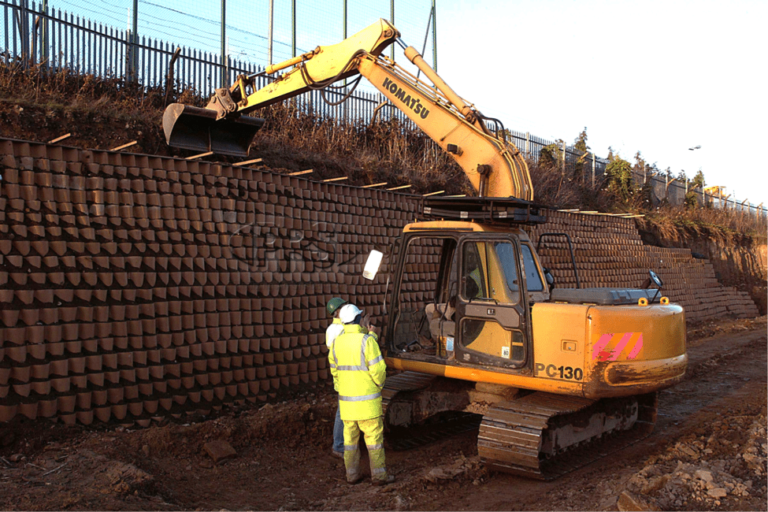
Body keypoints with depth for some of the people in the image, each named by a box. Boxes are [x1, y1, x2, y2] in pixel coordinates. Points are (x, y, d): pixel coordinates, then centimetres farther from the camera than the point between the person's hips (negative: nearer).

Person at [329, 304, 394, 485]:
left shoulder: (337, 343, 0)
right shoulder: (367, 341, -17)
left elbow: (334, 370, 11)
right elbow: (378, 370, -16)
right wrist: (380, 383, 4)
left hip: (346, 399, 5)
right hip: (367, 399, -5)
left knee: (350, 437, 14)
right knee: (374, 437, 5)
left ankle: (352, 474, 22)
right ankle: (379, 475, 11)